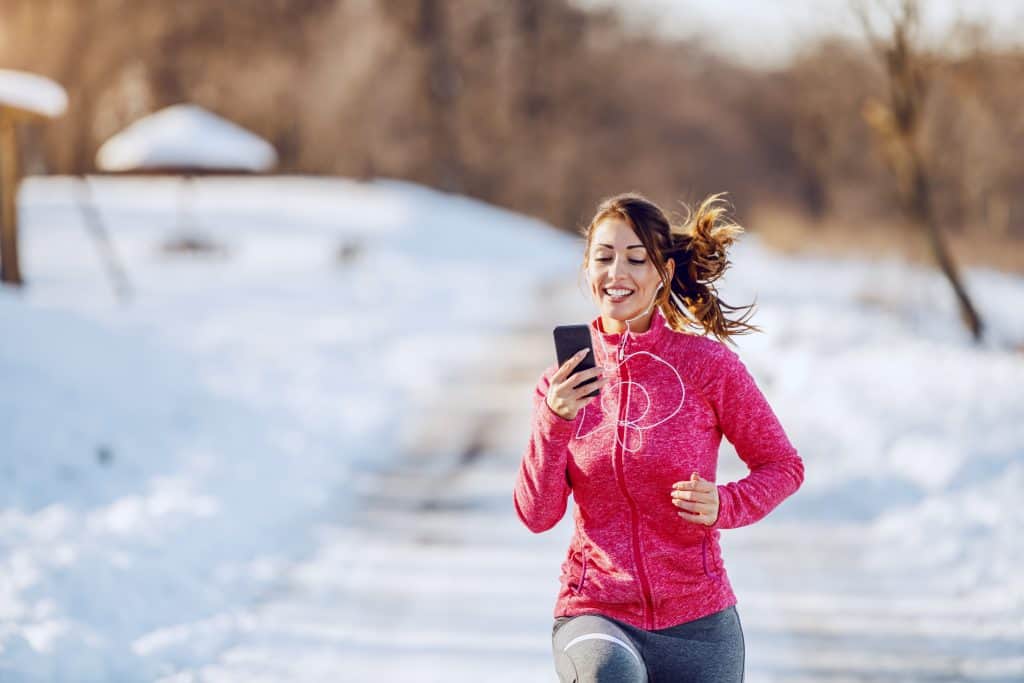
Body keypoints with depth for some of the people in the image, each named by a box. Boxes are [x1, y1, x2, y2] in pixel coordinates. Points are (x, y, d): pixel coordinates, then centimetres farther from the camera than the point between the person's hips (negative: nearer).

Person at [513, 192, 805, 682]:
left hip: (696, 622, 0)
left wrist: (724, 506, -15)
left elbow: (782, 465, 5)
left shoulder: (707, 363, -5)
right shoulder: (564, 380, 3)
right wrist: (554, 423, -17)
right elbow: (536, 515, -2)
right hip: (594, 613, 0)